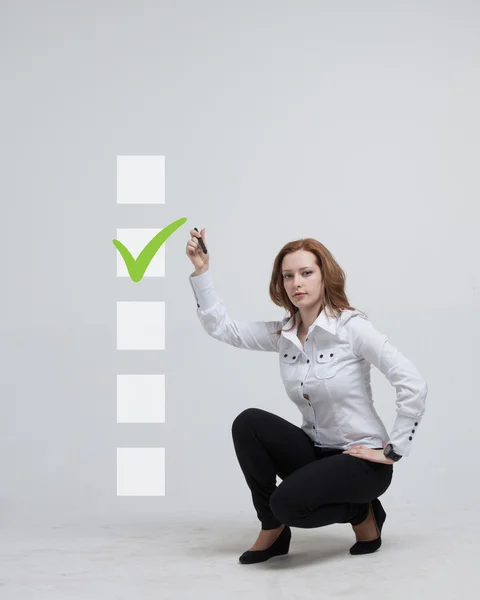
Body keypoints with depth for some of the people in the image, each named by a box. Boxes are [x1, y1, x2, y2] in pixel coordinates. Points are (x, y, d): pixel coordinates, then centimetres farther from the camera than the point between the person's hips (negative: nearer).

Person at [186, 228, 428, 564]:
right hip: (317, 452, 6)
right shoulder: (282, 334, 2)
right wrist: (201, 272, -5)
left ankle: (361, 513, 4)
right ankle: (273, 531, -2)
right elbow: (221, 327, 4)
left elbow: (414, 385, -21)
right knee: (248, 423, -17)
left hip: (362, 459, -6)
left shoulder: (352, 326, -16)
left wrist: (393, 451, -17)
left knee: (287, 503, -27)